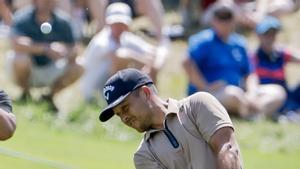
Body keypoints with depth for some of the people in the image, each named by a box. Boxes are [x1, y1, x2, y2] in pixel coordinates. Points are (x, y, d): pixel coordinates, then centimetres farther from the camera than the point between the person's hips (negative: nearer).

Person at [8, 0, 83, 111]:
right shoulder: (23, 19, -19)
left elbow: (73, 51, -8)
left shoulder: (62, 22, -8)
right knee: (21, 59, -35)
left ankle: (50, 96, 6)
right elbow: (17, 44, -37)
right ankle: (25, 94, -5)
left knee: (78, 68, -19)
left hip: (50, 71, 3)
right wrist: (46, 49, -46)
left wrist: (68, 54, -33)